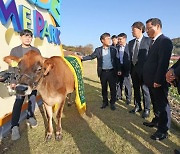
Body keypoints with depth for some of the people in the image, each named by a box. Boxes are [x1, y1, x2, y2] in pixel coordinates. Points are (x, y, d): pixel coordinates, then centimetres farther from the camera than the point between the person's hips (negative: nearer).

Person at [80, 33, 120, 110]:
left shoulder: (113, 49, 1)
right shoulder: (98, 50, 2)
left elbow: (117, 60, 1)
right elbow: (91, 56, -2)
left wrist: (118, 70, -5)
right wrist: (82, 58, -15)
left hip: (112, 72, -1)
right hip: (103, 72, 1)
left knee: (113, 88, 5)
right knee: (104, 88, 13)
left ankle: (112, 103, 21)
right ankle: (105, 102, 29)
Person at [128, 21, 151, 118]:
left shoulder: (148, 41, -7)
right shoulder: (131, 42, 10)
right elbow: (130, 56, 10)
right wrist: (130, 68, 6)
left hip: (144, 69, -5)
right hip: (134, 69, 6)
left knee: (145, 89, 5)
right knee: (136, 89, 15)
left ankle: (147, 109, 20)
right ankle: (137, 106, 30)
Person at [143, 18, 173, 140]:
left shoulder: (165, 41, -15)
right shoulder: (154, 42, 14)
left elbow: (163, 63, -22)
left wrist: (158, 80, -22)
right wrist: (149, 78, 10)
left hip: (158, 81, -9)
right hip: (152, 80, 9)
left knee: (162, 104, 3)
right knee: (156, 103, 21)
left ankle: (163, 130, 17)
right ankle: (157, 121, 38)